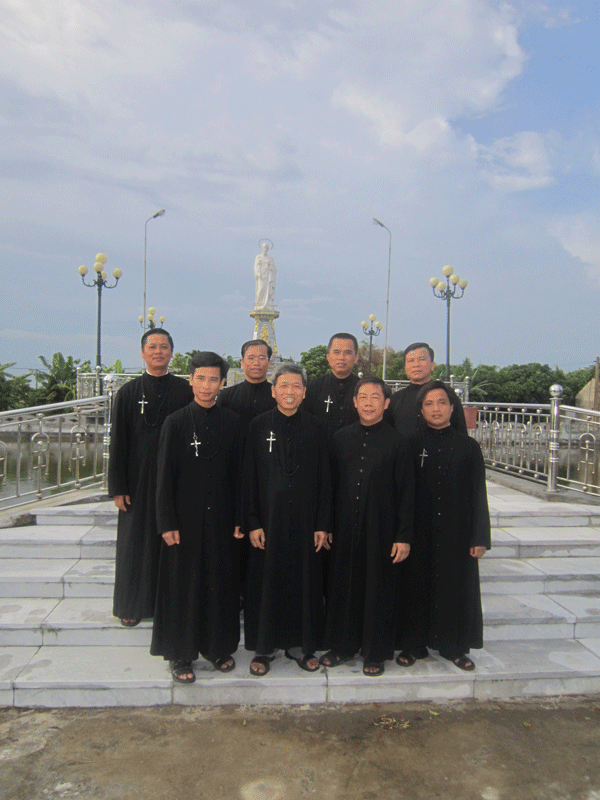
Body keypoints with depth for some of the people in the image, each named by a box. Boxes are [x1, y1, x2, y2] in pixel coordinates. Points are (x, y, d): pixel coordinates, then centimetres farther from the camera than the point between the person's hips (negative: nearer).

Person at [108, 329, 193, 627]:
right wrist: (118, 487, -5)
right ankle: (132, 605, 26)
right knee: (136, 540, 10)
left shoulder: (185, 391, 0)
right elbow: (117, 442, -1)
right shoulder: (128, 393, 1)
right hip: (139, 478, 0)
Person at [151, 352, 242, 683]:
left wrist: (238, 518, 2)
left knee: (220, 583, 12)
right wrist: (167, 523, -8)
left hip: (220, 518, 2)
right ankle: (181, 655, 24)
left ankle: (218, 646, 31)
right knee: (183, 584, 8)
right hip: (185, 518, -2)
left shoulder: (232, 422, 2)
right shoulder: (175, 422, -5)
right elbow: (164, 477, -5)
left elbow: (237, 474, 5)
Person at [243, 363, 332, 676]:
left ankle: (301, 644, 27)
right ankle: (264, 646, 24)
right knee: (266, 582, 7)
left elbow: (324, 480, 3)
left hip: (304, 520, 1)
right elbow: (249, 478, -1)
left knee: (305, 582, 9)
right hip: (269, 519, -1)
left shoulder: (315, 428, 3)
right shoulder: (258, 426, 0)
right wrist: (252, 522, -6)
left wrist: (322, 524, -1)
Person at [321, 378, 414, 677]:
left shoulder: (397, 441, -4)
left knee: (378, 590, 8)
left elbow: (406, 492, -4)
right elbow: (332, 485, 8)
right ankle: (343, 646, 31)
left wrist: (404, 536, -8)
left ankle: (375, 652, 26)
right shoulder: (341, 438, 5)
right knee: (343, 587, 12)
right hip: (345, 529, 3)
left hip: (381, 530, -3)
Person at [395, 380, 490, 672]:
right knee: (417, 585, 8)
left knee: (456, 587, 9)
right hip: (419, 534, 0)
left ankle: (454, 646, 27)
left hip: (457, 532, 0)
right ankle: (414, 644, 24)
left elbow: (479, 495, 1)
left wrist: (480, 537, -3)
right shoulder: (411, 446, 0)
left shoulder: (468, 447, 1)